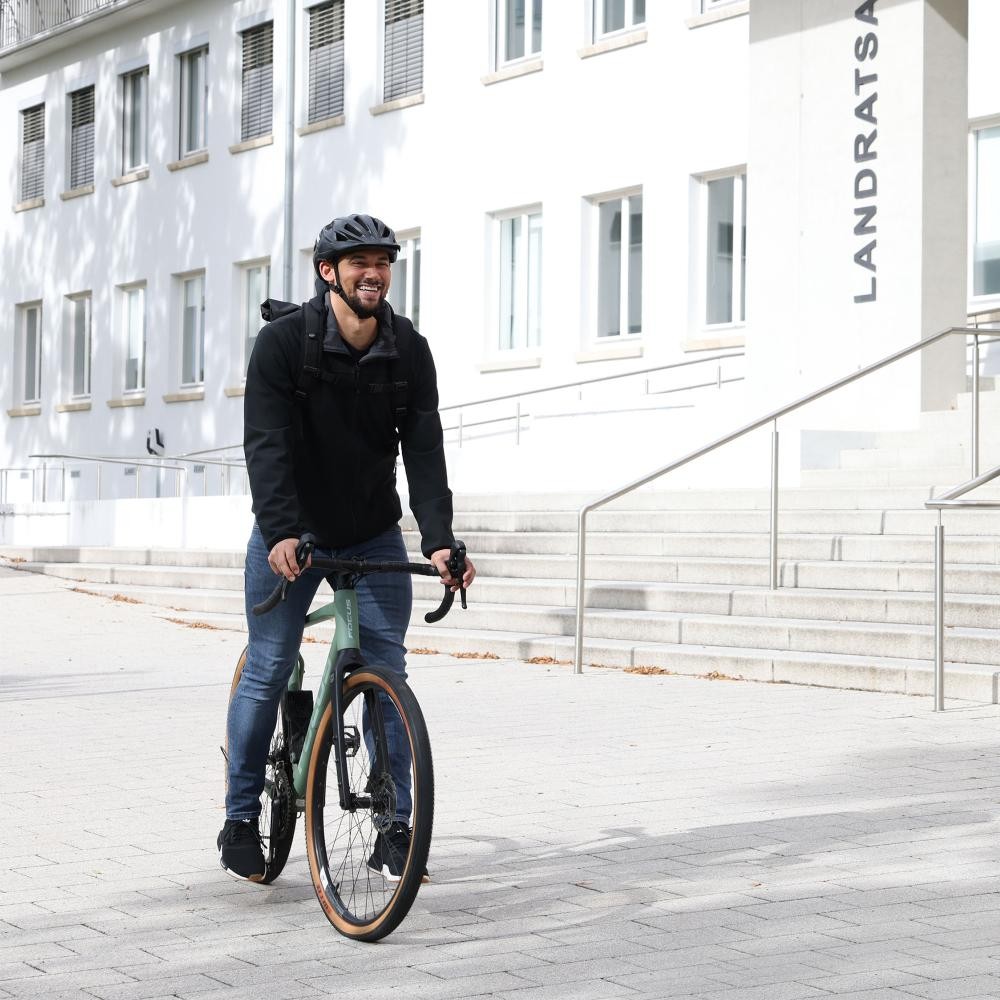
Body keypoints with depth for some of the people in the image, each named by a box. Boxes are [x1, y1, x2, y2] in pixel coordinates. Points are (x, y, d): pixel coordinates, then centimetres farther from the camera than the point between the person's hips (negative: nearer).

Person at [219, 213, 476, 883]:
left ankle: (395, 829, 4)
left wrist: (440, 541, -27)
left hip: (374, 536, 2)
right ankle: (241, 821, 15)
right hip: (291, 534, -2)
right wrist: (281, 533, -40)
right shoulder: (283, 341, -16)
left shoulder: (409, 350, -7)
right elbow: (267, 445, -25)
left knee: (388, 671, -3)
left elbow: (425, 450, -14)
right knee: (268, 672, 0)